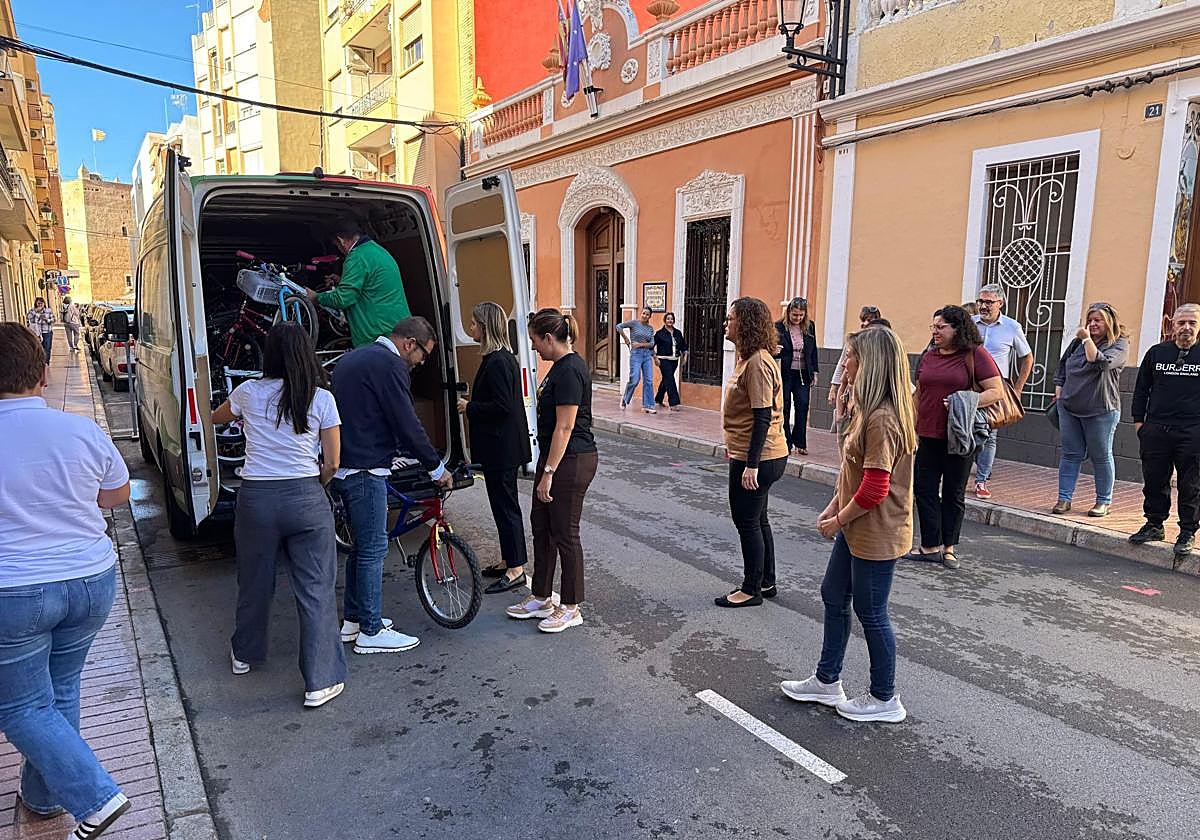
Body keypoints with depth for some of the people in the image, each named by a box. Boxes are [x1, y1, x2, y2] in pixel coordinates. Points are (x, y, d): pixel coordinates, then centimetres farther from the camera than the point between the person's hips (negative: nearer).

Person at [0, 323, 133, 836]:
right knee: (60, 690, 21)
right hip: (92, 582, 4)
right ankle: (44, 795, 37)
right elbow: (118, 495, 8)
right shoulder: (83, 432, -7)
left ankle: (95, 798, 1)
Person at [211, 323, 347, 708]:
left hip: (256, 498, 2)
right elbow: (331, 464, -2)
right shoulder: (322, 399, -4)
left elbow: (217, 417, 25)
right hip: (306, 499, -2)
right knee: (316, 590, 4)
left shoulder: (248, 393, 2)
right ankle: (321, 682, 8)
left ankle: (245, 654, 45)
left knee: (254, 581, 22)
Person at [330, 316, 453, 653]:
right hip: (365, 471, -10)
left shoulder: (352, 358, 17)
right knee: (373, 549, -1)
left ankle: (352, 619, 28)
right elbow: (408, 425, -17)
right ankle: (371, 632, 7)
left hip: (343, 468, 10)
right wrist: (437, 468, -7)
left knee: (362, 545, 19)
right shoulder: (389, 364, -14)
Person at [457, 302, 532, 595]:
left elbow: (501, 406, -24)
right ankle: (510, 562, 28)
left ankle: (516, 570, 7)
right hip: (504, 446, 11)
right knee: (504, 504, 17)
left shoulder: (497, 362, -19)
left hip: (501, 447, -11)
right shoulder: (505, 357, 12)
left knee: (504, 505, -2)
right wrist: (472, 405, 14)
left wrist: (469, 407, -12)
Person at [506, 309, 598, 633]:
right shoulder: (560, 366, 12)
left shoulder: (569, 370, -19)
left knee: (564, 534, 1)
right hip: (557, 458, 10)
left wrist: (549, 473, -20)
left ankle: (571, 608, 15)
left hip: (571, 462, -10)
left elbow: (565, 427, -22)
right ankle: (541, 598, 30)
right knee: (541, 526, 17)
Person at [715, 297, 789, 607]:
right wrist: (736, 448, 21)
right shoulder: (749, 357, 11)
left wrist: (751, 464, -24)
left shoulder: (758, 362, -21)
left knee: (747, 521, 2)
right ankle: (766, 582, 32)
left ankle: (752, 590, 16)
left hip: (758, 458, -11)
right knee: (757, 519, 19)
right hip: (758, 456, 11)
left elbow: (763, 417, -24)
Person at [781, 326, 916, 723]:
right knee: (834, 597, 18)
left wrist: (839, 520, -13)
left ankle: (884, 699, 26)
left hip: (875, 535, -10)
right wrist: (833, 508, 8)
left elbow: (875, 490, -26)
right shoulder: (869, 411, 8)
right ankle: (827, 682, 34)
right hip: (855, 530, 10)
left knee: (870, 613, 6)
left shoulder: (882, 419, -26)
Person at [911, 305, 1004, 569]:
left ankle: (949, 547, 19)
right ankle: (931, 546, 13)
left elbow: (996, 391, -9)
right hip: (928, 436, 5)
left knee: (954, 493, 7)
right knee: (924, 489, 4)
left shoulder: (976, 355, -5)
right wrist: (912, 428, 14)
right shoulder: (929, 356, 11)